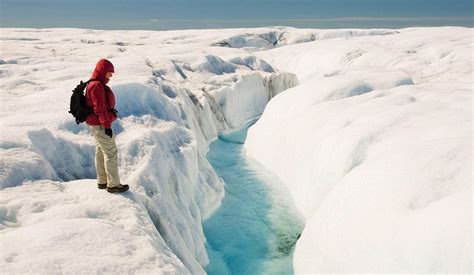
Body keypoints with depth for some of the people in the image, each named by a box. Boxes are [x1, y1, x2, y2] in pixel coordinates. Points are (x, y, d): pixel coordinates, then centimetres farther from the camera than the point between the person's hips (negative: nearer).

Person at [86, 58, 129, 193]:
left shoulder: (97, 85, 12)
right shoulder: (97, 86, -20)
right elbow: (100, 108, -23)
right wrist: (107, 125, -21)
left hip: (96, 123, 11)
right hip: (100, 125, -11)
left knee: (101, 152, 16)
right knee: (111, 152, -4)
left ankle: (102, 181, 27)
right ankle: (113, 184, 2)